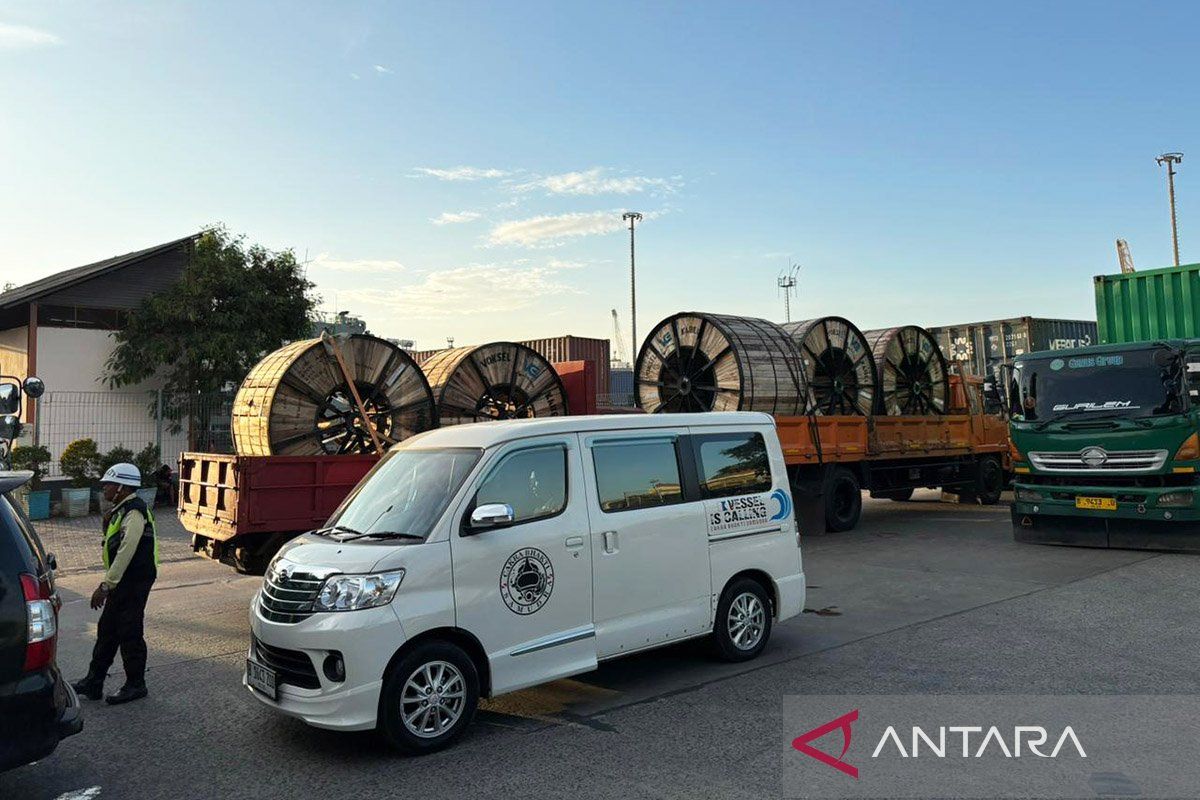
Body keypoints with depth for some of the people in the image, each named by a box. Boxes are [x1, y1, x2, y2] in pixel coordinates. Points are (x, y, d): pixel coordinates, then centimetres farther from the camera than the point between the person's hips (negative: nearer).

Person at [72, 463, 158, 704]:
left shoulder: (134, 514, -20)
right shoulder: (121, 510, 13)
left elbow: (126, 553, -26)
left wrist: (105, 586, -25)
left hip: (134, 584, -10)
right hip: (121, 583, 10)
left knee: (130, 634, 0)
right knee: (107, 630, 15)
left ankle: (135, 685, 12)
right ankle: (93, 682, 25)